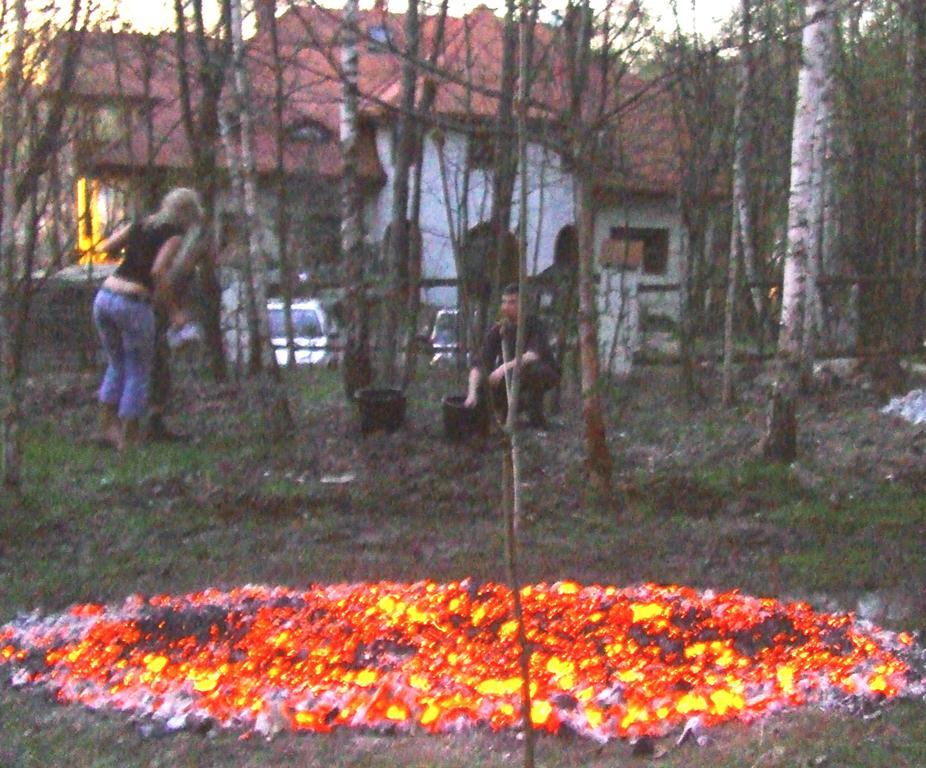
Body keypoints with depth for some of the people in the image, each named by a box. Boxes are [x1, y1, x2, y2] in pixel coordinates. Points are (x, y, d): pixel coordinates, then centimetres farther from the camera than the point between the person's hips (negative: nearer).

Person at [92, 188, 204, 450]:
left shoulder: (140, 225, 15)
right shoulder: (175, 236, -3)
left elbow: (104, 247, 14)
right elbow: (158, 272, -18)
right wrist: (172, 308, -10)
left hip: (104, 297, 6)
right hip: (133, 303, -6)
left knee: (116, 364, 24)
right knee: (139, 372, 8)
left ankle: (107, 424, 21)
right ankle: (128, 438, 11)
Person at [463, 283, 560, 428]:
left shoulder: (534, 325, -20)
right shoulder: (497, 330, -11)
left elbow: (534, 355, -38)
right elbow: (480, 363, -19)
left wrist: (505, 367, -47)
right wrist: (472, 394, -32)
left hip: (543, 374, -4)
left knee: (530, 368, -36)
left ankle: (536, 419, -20)